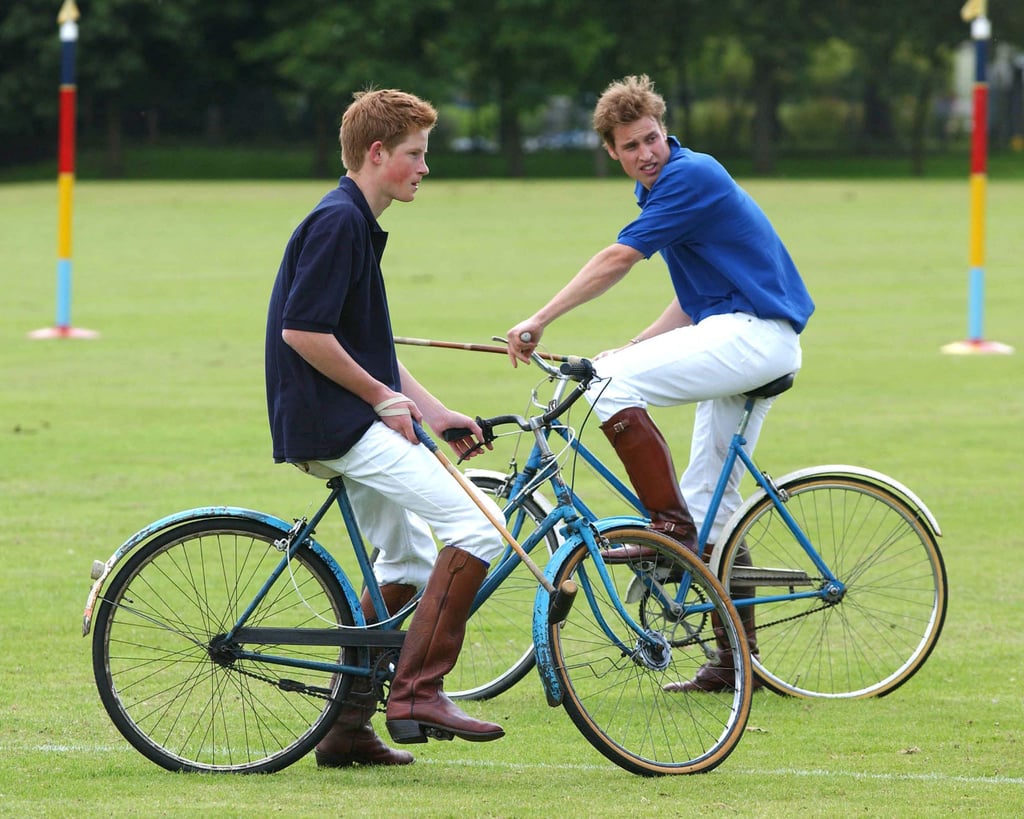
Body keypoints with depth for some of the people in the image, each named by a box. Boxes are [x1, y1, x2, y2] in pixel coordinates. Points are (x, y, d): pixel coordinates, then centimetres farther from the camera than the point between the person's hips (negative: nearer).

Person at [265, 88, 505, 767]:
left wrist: (435, 412, 17)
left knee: (407, 567, 17)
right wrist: (384, 397, -14)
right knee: (477, 528, -16)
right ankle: (418, 692, -15)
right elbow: (303, 330, -22)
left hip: (349, 423, 11)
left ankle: (348, 729, 18)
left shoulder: (358, 224, 19)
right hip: (332, 424, -11)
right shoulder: (338, 221, -14)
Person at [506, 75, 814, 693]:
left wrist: (539, 323, -14)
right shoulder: (664, 188, 19)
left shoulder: (691, 175, -12)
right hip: (755, 346, 10)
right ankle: (738, 659, 14)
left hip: (751, 334, -10)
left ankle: (672, 524, -17)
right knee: (712, 503, 12)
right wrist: (631, 349, 13)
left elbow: (617, 260, -16)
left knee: (611, 383, -20)